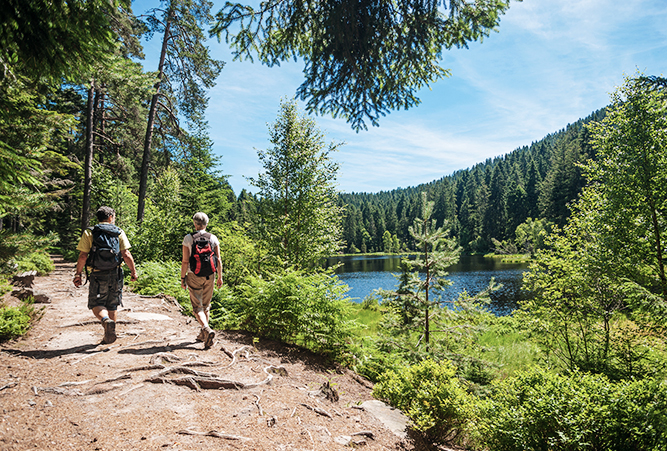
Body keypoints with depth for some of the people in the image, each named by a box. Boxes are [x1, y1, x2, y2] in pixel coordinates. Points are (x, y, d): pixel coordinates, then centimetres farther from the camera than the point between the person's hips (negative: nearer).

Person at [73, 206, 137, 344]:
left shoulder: (89, 233, 1)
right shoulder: (119, 232, 2)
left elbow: (83, 256, -5)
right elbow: (126, 255, -4)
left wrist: (78, 274, 3)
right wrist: (133, 271, 6)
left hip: (98, 275, -2)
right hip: (115, 274, 2)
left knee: (96, 304, 4)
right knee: (112, 306, 13)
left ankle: (106, 321, -25)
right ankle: (109, 335, 19)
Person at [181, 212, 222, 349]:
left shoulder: (188, 238, -7)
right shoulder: (213, 238, 0)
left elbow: (185, 261, -9)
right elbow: (218, 260, 0)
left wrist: (182, 278, 0)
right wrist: (220, 277, 8)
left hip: (194, 276, -3)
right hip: (209, 276, 3)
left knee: (197, 306, 2)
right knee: (206, 305, 17)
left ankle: (207, 329, -21)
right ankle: (202, 334, 26)